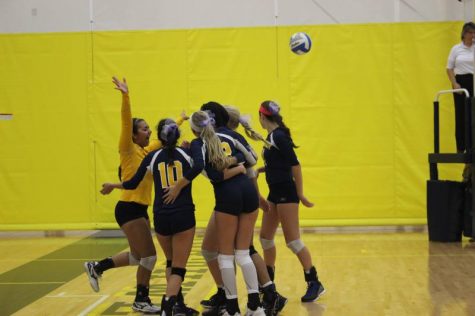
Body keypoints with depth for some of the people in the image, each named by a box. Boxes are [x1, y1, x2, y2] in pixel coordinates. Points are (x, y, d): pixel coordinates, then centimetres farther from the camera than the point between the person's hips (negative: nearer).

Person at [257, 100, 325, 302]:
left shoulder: (278, 136, -16)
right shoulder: (271, 136, 11)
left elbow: (295, 165, -18)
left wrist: (300, 194, -17)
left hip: (285, 193, -10)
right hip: (275, 193, 10)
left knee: (293, 241, -7)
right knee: (265, 237, 14)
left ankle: (315, 284, 1)